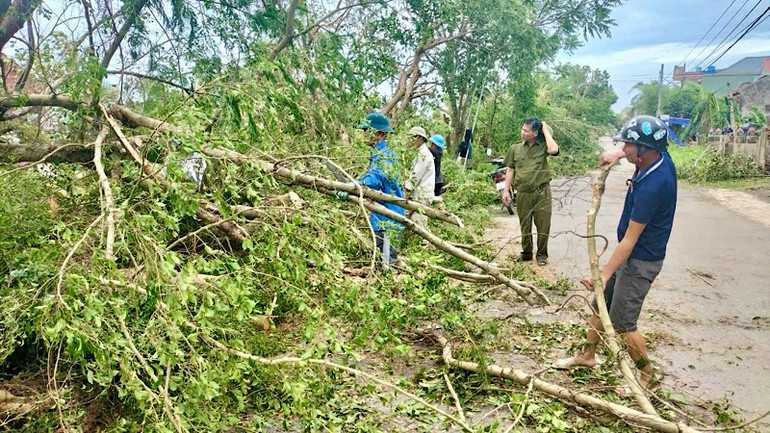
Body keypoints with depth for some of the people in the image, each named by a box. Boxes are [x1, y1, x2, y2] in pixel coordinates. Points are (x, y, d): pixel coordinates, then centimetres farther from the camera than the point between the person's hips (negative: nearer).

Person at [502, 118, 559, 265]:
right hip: (523, 193, 2)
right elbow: (510, 170, 9)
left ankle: (542, 254, 20)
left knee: (543, 225, 4)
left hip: (542, 192, -2)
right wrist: (506, 191, 4)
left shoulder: (543, 146, 0)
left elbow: (554, 149, -23)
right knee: (524, 225, 12)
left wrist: (546, 131, -11)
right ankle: (526, 253, 27)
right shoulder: (515, 148, 5)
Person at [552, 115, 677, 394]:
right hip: (630, 255, 10)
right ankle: (587, 356, 35)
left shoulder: (652, 186, -31)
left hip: (641, 261, -10)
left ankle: (648, 378, 19)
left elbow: (629, 240, -28)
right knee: (600, 305, 18)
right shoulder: (661, 157, -5)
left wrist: (604, 275, -24)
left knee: (622, 323, 0)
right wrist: (618, 155, 6)